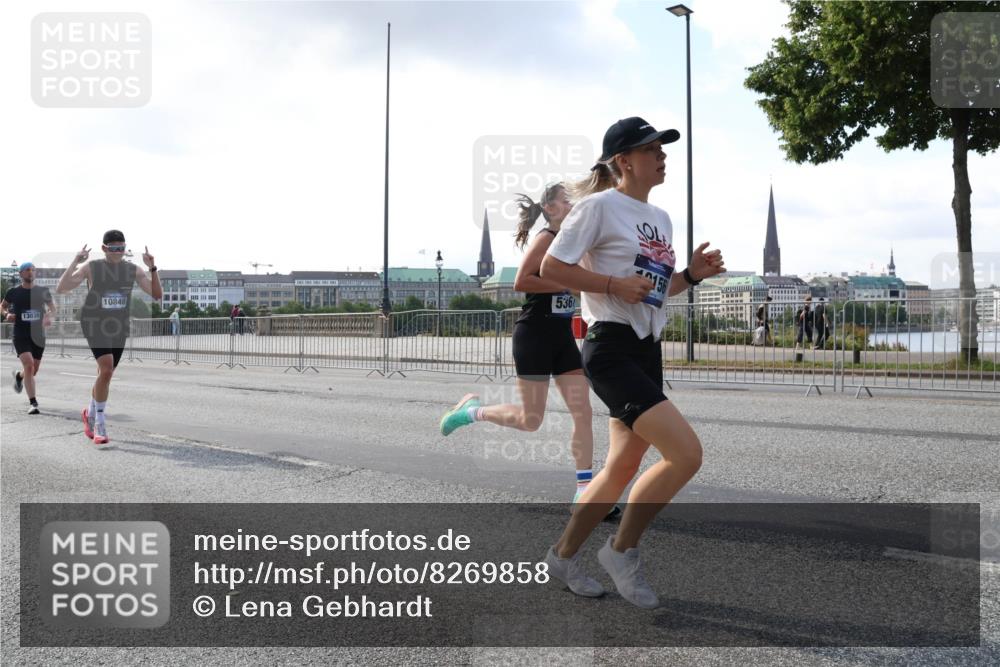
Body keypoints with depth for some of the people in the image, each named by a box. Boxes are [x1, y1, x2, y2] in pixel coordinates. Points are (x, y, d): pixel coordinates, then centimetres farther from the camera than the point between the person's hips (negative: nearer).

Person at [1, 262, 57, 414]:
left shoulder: (43, 291, 2)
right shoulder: (13, 292, 0)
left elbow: (53, 309, 12)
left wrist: (50, 318, -9)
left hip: (38, 336, 3)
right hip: (20, 336, -3)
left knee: (33, 371, 12)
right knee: (29, 365, -21)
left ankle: (18, 375, 50)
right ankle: (33, 403, -17)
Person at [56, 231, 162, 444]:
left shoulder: (133, 270, -1)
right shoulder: (91, 267, -9)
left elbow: (157, 295, -7)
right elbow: (61, 289, -16)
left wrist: (152, 267, -19)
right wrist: (75, 261, -24)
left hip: (119, 329, 4)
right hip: (95, 327, -4)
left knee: (105, 375, 14)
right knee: (106, 369, -23)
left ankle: (90, 414, 40)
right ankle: (99, 423, -10)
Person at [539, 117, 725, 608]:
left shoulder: (660, 218, 16)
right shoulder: (599, 206, -9)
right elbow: (550, 268, -12)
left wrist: (691, 275, 6)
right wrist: (615, 285, -19)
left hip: (648, 351, 9)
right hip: (612, 350, -9)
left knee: (623, 468, 12)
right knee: (686, 453, -17)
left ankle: (563, 555, 29)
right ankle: (621, 550, 3)